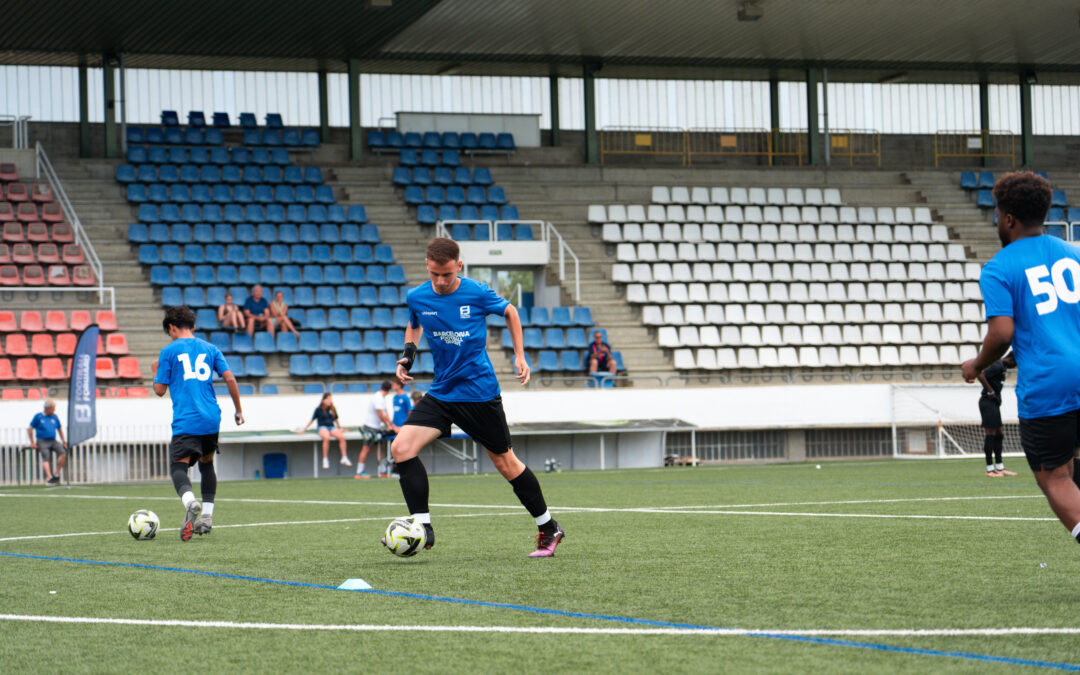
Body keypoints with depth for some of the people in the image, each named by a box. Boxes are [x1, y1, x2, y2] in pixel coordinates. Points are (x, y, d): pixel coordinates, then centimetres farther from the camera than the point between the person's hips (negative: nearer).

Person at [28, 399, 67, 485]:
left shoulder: (54, 417, 16)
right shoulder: (38, 416, 4)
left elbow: (59, 430, 27)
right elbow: (30, 429, 6)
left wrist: (63, 442, 20)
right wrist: (32, 443, 1)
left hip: (53, 441, 4)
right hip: (42, 442, -4)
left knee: (63, 452, -22)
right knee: (46, 458, -25)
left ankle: (57, 475, -14)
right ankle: (49, 477, -38)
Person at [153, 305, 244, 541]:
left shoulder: (169, 351, 2)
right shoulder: (210, 349, 13)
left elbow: (160, 390, 4)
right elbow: (229, 378, 5)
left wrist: (155, 370, 24)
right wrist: (238, 410, 14)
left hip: (185, 422, -4)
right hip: (211, 419, 4)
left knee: (178, 466, -8)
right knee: (207, 464, 22)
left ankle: (190, 501, -39)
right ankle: (206, 516, 17)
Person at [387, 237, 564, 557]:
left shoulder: (477, 293, -10)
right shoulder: (416, 297, -2)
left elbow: (509, 312, 9)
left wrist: (520, 355, 5)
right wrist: (408, 352, 2)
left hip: (480, 392, -4)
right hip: (441, 394, 4)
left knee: (505, 462, 5)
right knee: (401, 448, -15)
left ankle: (549, 529, 22)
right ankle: (423, 528, -10)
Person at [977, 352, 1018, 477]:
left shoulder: (1001, 366, 17)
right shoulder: (998, 366, -14)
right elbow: (981, 375, -26)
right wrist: (990, 391, -19)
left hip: (994, 403, 11)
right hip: (988, 402, -11)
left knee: (999, 434, 12)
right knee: (990, 434, -8)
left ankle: (1000, 467, 17)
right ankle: (990, 469, -6)